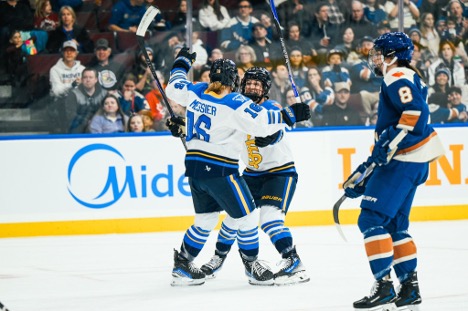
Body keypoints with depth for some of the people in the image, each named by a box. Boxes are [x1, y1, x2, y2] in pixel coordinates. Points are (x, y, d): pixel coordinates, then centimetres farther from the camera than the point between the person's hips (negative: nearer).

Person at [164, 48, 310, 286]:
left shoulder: (195, 92, 3)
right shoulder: (236, 105, -16)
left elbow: (173, 88, 22)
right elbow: (262, 124, -21)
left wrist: (181, 64, 37)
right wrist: (289, 116, -12)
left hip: (194, 166, 8)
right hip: (219, 170, -8)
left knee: (205, 220, 21)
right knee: (247, 216, 4)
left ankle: (182, 266, 22)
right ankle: (251, 266, 14)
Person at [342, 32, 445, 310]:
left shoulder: (397, 77, -8)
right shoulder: (408, 79, 24)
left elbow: (416, 111, -26)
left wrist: (391, 142, -27)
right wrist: (363, 173, 27)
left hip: (405, 160, -11)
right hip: (409, 161, 11)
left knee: (372, 219, -11)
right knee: (394, 225, 16)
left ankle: (384, 287, -15)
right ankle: (410, 288, 17)